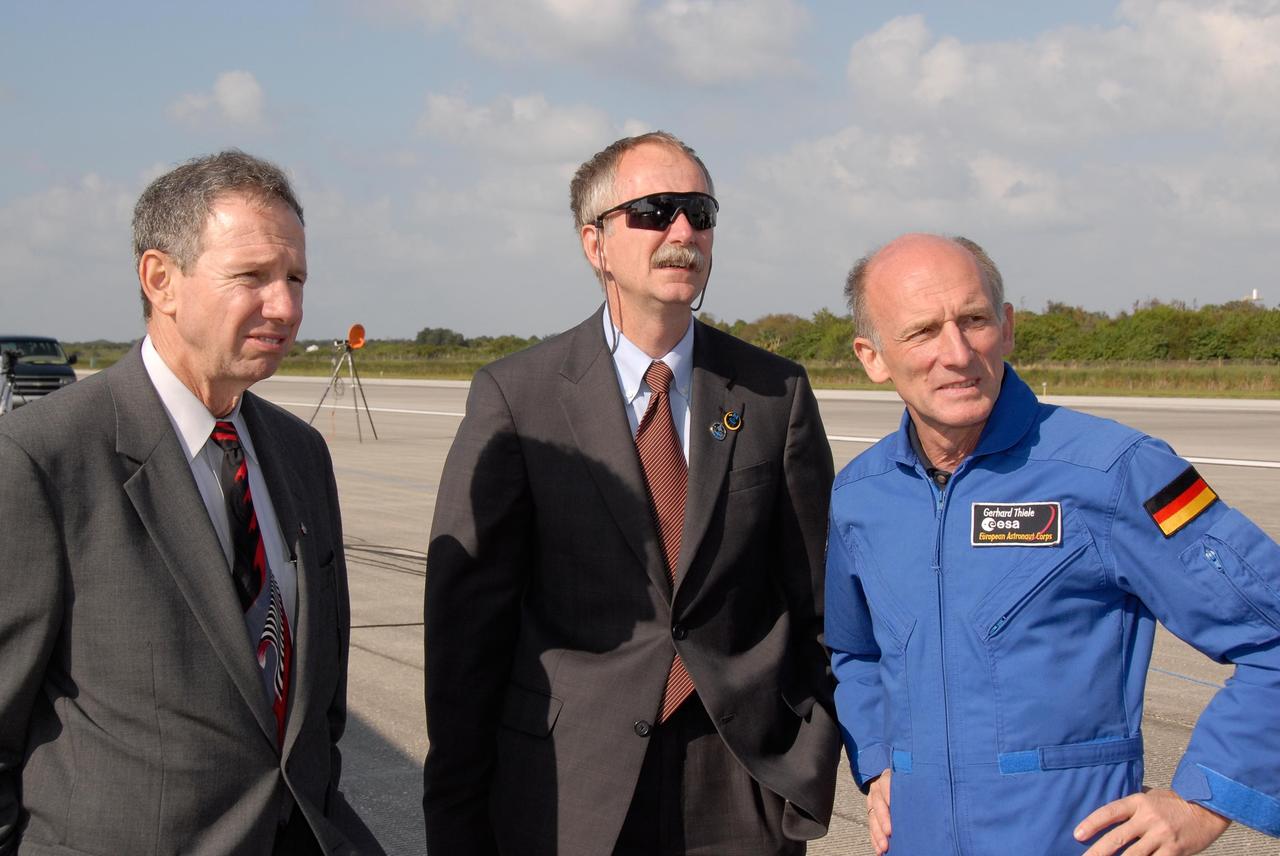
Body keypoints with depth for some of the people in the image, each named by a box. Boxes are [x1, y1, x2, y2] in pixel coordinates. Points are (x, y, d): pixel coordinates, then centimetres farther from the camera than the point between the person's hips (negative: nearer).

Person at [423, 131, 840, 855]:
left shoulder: (777, 394, 2)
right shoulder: (515, 399, -6)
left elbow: (818, 599, 6)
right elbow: (466, 615, -4)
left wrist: (811, 769, 3)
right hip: (569, 795, -1)